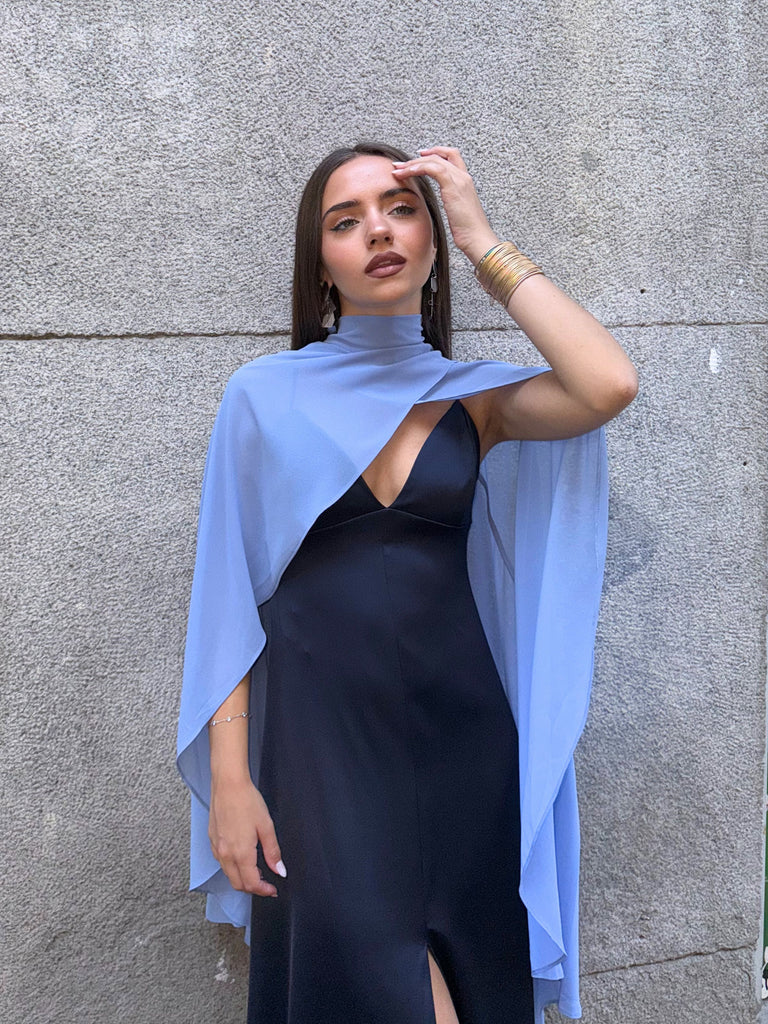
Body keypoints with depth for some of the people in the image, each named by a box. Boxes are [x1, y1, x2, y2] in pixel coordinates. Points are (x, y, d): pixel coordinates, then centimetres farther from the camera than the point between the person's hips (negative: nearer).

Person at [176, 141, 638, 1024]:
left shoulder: (474, 396, 4)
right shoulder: (266, 395, 0)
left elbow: (610, 386, -16)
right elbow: (231, 593, 0)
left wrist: (484, 244, -8)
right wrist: (228, 777, -6)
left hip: (460, 727, 2)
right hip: (320, 727, -2)